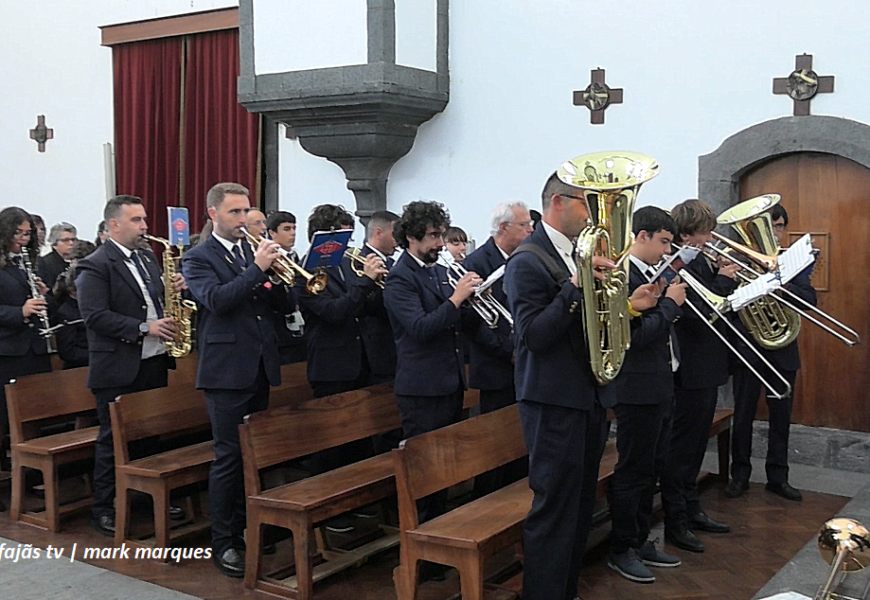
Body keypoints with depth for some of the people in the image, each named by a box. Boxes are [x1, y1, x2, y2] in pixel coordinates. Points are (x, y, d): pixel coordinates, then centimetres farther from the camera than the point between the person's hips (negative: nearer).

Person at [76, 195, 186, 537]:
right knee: (114, 439, 2)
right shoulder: (95, 265, -10)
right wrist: (143, 328, -23)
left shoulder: (148, 258, 13)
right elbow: (95, 316, -19)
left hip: (154, 362, 7)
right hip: (118, 368, -7)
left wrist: (175, 288, -1)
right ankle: (103, 509, 12)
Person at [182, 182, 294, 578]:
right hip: (227, 369, -6)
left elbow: (285, 305, 9)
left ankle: (245, 529, 25)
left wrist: (274, 275, -10)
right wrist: (256, 268, -24)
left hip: (260, 367, 6)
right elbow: (216, 299, -21)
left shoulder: (255, 252, 13)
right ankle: (222, 543, 6)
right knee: (229, 457, -3)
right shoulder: (198, 259, -3)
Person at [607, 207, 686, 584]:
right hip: (638, 389, -9)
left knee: (651, 469, 18)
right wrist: (670, 303, -15)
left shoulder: (654, 274, 10)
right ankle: (621, 550, 16)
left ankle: (640, 541, 31)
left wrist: (676, 299, 0)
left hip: (661, 387, 9)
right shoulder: (623, 275, -18)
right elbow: (636, 335, -25)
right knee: (632, 471, 2)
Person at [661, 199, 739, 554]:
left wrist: (723, 276, 0)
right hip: (690, 372, -10)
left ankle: (691, 510, 33)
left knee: (695, 446, 20)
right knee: (681, 448, 0)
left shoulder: (700, 262, 10)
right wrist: (723, 281, -17)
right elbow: (697, 315, -27)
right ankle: (675, 523, 10)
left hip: (706, 369, 10)